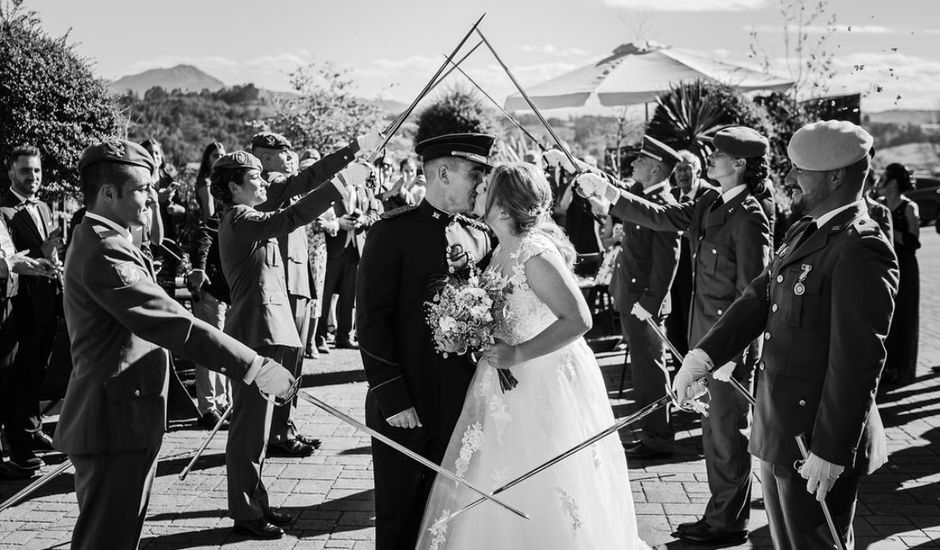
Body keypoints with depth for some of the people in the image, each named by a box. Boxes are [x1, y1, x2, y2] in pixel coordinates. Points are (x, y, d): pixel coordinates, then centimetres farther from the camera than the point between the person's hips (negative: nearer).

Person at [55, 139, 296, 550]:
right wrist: (254, 367, -26)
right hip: (116, 423, -11)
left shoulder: (98, 240, 13)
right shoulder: (104, 251, -22)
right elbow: (173, 324, -27)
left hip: (124, 419, 11)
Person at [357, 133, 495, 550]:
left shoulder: (481, 237, 9)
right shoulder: (393, 232, -7)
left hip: (464, 406, 5)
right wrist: (392, 399, -14)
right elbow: (371, 322, -11)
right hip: (406, 409, -4)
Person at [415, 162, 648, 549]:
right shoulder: (506, 249, 7)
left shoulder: (535, 252, -21)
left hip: (544, 385, -9)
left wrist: (518, 354, -25)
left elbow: (579, 319, -26)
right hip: (510, 384, 9)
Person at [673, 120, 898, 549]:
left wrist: (831, 453, -22)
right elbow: (758, 299, 6)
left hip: (817, 438, -9)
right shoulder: (802, 235, 10)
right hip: (779, 431, 9)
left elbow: (858, 361, -24)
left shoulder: (861, 250, -22)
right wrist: (703, 356, -8)